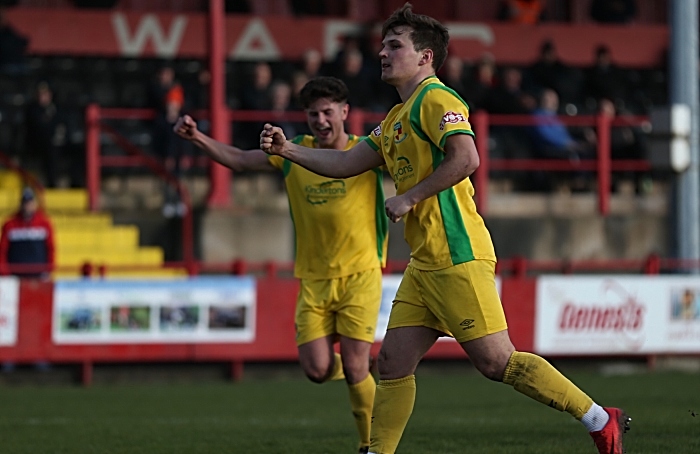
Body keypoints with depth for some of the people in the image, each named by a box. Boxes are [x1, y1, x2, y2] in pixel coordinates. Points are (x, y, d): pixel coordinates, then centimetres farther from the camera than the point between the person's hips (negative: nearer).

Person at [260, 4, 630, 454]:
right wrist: (287, 149, 14)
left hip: (457, 257, -10)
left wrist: (409, 198, -17)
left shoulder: (435, 99, -8)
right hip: (425, 263, 10)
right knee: (394, 362, 5)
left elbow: (466, 158, -22)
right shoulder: (397, 118, 22)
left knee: (495, 360, -10)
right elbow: (346, 163, 24)